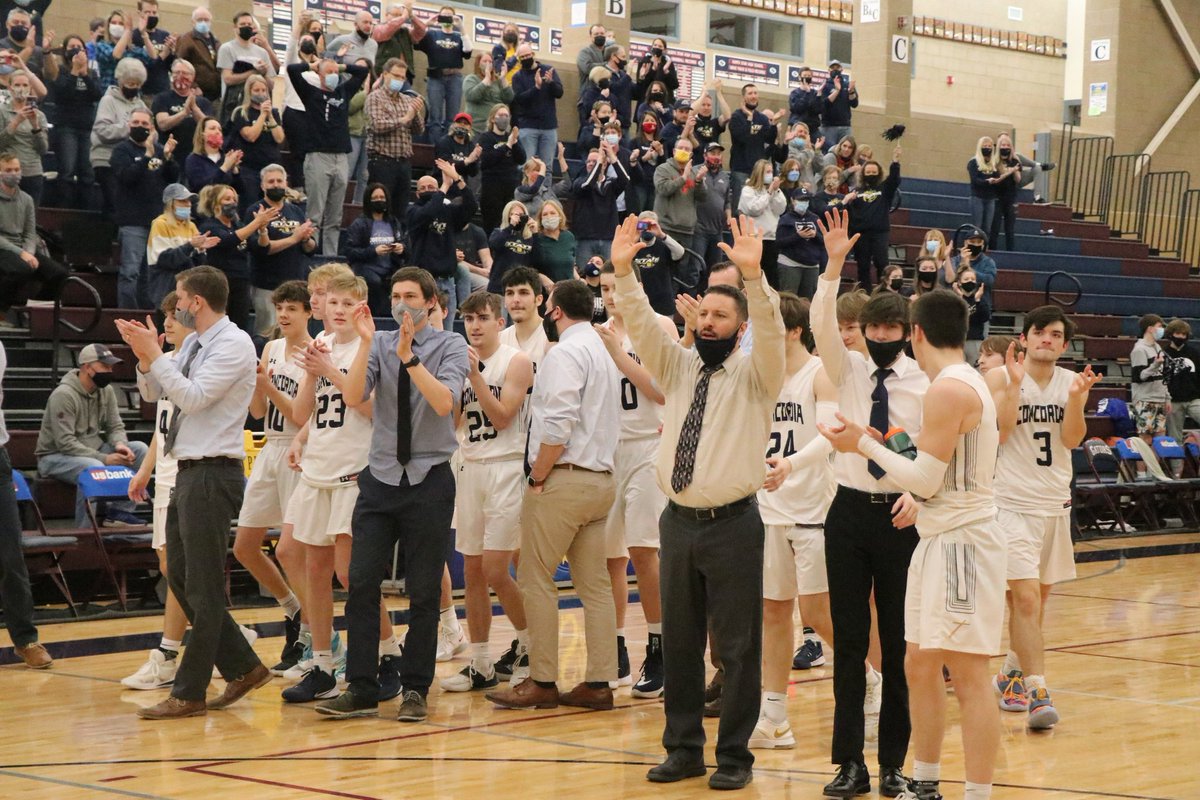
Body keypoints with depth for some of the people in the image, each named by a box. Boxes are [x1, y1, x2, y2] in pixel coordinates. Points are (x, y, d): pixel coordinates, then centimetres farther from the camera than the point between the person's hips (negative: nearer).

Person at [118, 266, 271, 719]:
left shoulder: (234, 344, -12)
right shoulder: (193, 344, 14)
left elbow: (193, 397, -21)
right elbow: (152, 393, 18)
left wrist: (154, 354, -16)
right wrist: (145, 356, 1)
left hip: (212, 474, -10)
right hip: (188, 473, 10)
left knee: (202, 587, -3)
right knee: (180, 579, 13)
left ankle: (189, 695, 3)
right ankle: (242, 668, 21)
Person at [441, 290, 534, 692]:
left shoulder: (516, 362, -5)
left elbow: (502, 417, -14)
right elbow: (451, 421, 4)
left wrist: (474, 375, -16)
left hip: (505, 470, -6)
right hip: (470, 468, 6)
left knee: (495, 571, -10)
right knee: (472, 571, 5)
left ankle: (529, 644, 11)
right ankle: (480, 665, 10)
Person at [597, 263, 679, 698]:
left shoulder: (660, 326, -3)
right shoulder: (600, 332, 11)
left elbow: (662, 391, -13)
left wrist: (617, 352, -14)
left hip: (648, 446, -5)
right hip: (607, 447, 5)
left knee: (642, 550, -11)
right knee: (610, 555, 6)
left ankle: (657, 653, -4)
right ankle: (616, 656, 14)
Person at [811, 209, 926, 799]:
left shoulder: (925, 384, -1)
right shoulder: (849, 370, 4)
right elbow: (822, 327, -12)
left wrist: (919, 495, -17)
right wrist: (834, 267, -23)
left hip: (901, 516, -2)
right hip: (849, 510, 2)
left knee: (898, 641, 4)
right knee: (849, 640, 3)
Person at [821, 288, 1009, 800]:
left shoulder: (948, 389, -17)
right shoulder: (968, 381, 14)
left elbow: (926, 480, -18)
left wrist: (866, 446, -8)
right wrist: (881, 447, 14)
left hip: (961, 541, -11)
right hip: (940, 539, 11)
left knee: (968, 676, -8)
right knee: (920, 666, 15)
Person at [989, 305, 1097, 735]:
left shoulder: (1073, 381, 4)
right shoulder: (1001, 377, -6)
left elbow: (1072, 438, -5)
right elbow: (998, 433, -15)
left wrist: (1076, 397, -19)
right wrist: (1014, 383, -21)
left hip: (1056, 501, 5)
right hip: (1013, 501, -5)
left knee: (1039, 596, 16)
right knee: (1025, 596, -14)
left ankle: (1012, 673, 33)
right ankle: (1036, 692, -17)